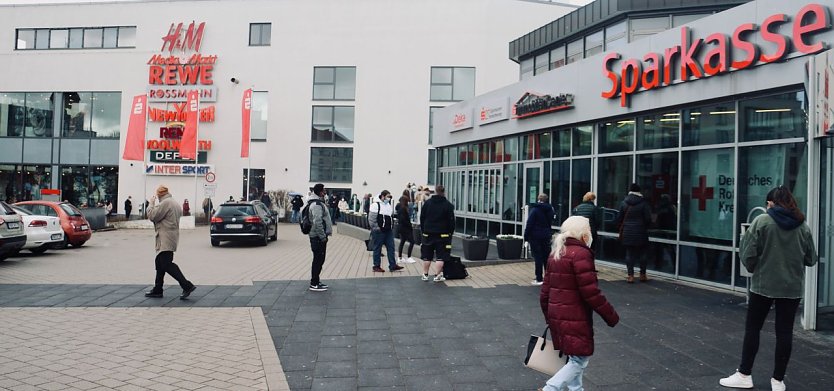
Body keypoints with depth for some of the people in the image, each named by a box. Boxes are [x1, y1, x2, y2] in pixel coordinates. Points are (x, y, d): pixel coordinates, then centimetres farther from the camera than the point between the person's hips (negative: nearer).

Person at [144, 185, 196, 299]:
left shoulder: (165, 203, -14)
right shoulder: (175, 203, 17)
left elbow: (152, 216, -15)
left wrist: (151, 203, -1)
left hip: (165, 239, -11)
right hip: (171, 237, 11)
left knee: (166, 264, -13)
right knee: (160, 263, 16)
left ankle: (187, 286, -18)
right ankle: (157, 290, 23)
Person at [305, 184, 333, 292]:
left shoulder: (317, 203, 16)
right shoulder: (317, 205, -18)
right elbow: (317, 223, -27)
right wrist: (323, 237, -21)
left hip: (317, 237, 11)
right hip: (318, 237, -11)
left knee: (318, 260, 16)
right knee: (318, 260, -5)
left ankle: (315, 281, 25)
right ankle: (314, 284, 0)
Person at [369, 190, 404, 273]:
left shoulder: (390, 206, 14)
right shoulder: (376, 206, -10)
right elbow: (371, 219, -14)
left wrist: (392, 227, 14)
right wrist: (376, 228, -16)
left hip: (389, 231, 7)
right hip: (379, 232, -7)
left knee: (391, 248, 4)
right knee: (377, 249, 1)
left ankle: (392, 265, 8)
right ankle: (376, 266, 9)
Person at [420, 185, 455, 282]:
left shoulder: (427, 203, 3)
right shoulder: (448, 205, -6)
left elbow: (422, 218, 7)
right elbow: (451, 221, -5)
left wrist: (424, 230, 15)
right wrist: (451, 232, 6)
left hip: (428, 233, 3)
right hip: (442, 234, -3)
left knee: (427, 256, 11)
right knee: (441, 256, 2)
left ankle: (425, 274, 14)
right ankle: (438, 276, 0)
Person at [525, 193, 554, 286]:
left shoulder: (535, 209, -13)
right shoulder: (549, 209, 5)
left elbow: (529, 224, -14)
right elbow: (551, 221, 15)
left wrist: (526, 236, -9)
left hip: (535, 236, -5)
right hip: (546, 235, 5)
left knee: (538, 257, -2)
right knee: (546, 256, 13)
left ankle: (539, 279, -1)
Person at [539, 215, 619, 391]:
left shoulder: (555, 255, 11)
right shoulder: (581, 254, -16)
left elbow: (545, 291, 14)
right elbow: (591, 292, -19)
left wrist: (548, 316, 23)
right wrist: (611, 316, -9)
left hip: (556, 316, 9)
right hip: (575, 319, -9)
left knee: (573, 358, 20)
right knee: (580, 360, -1)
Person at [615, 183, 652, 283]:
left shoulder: (624, 203, -1)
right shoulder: (644, 203, -7)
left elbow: (619, 218, 3)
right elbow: (648, 219, -6)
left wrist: (621, 228, 18)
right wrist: (645, 227, 13)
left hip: (627, 233, 1)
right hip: (641, 233, -1)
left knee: (629, 254, 5)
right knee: (642, 254, 10)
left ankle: (630, 276, 3)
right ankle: (642, 275, 16)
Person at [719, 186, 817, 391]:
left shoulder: (762, 221, -9)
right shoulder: (803, 226, 1)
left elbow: (747, 254, -11)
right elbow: (811, 259, 6)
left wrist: (753, 268, 8)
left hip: (764, 284, -3)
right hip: (792, 287, 3)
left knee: (752, 328, 9)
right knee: (784, 332, 8)